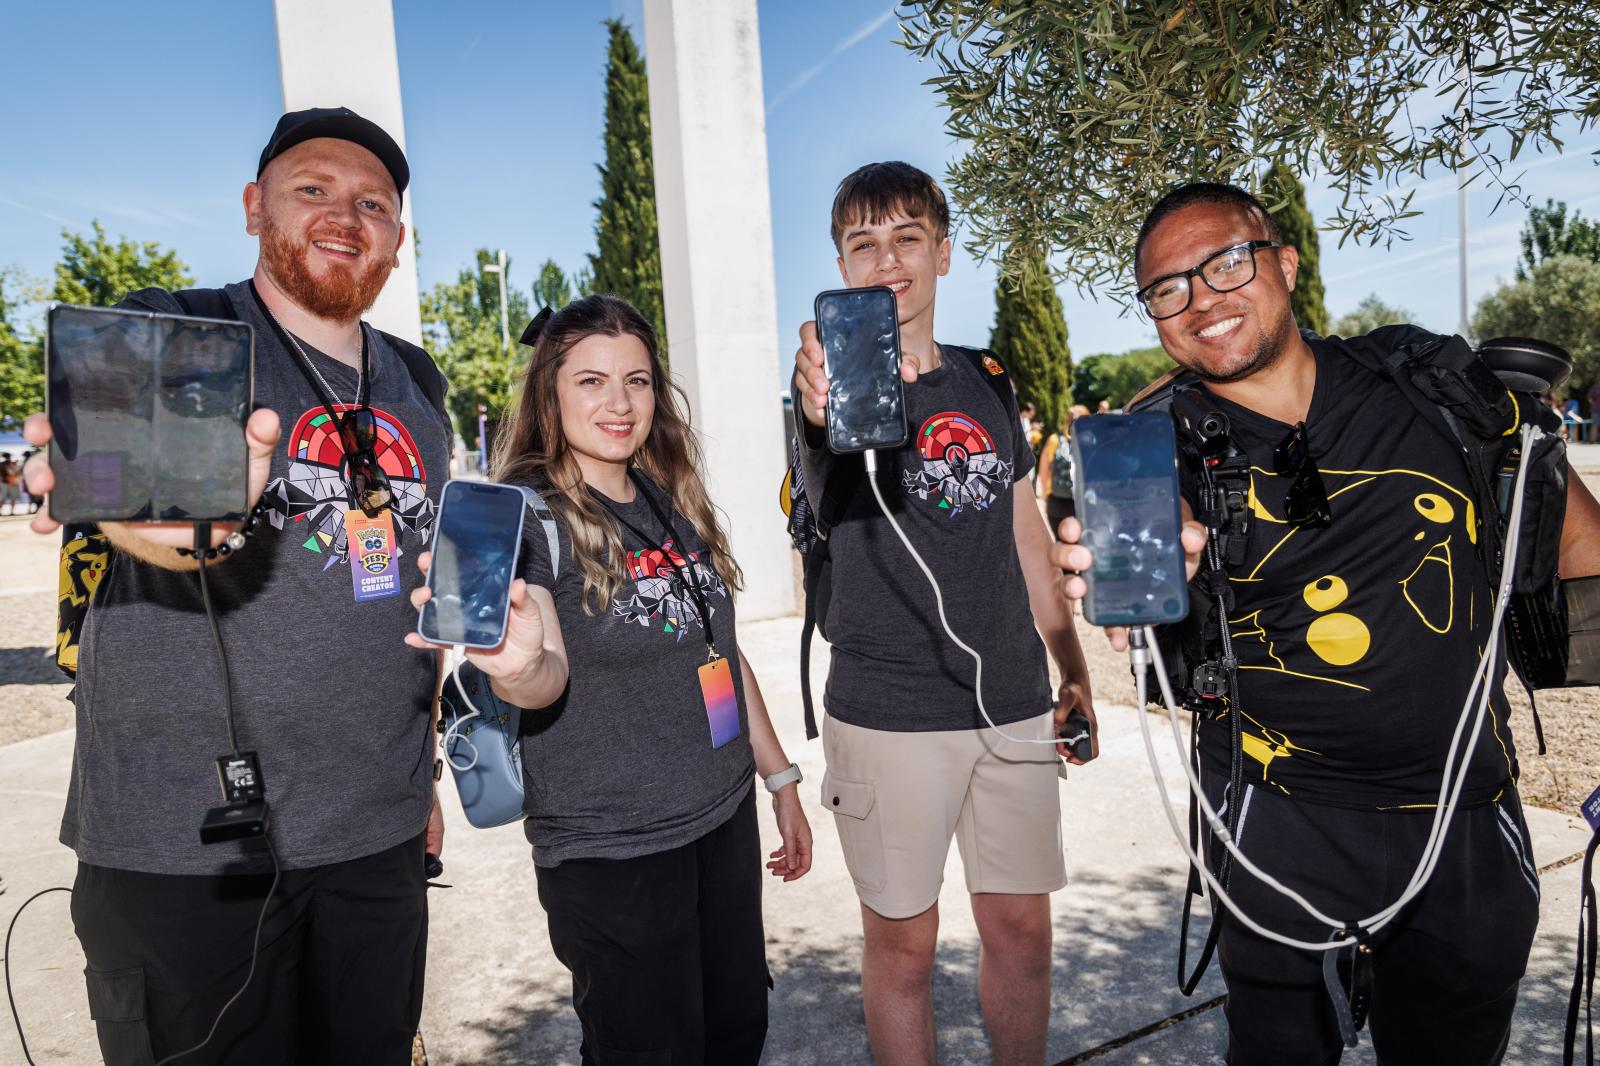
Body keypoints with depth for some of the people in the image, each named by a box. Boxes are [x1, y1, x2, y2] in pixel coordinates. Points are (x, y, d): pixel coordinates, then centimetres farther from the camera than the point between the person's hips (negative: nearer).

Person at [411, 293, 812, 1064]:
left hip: (724, 820, 6)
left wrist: (781, 777, 15)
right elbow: (550, 677, -23)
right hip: (611, 854, -6)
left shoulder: (673, 503, 7)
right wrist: (517, 668, -46)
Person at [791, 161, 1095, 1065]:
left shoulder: (985, 382, 8)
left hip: (1015, 705, 4)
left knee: (1022, 927, 14)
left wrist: (1074, 669, 15)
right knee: (904, 944, 8)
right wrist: (828, 400, -57)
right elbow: (831, 426, -33)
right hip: (890, 714, -4)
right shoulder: (840, 379, -7)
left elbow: (1024, 528, 14)